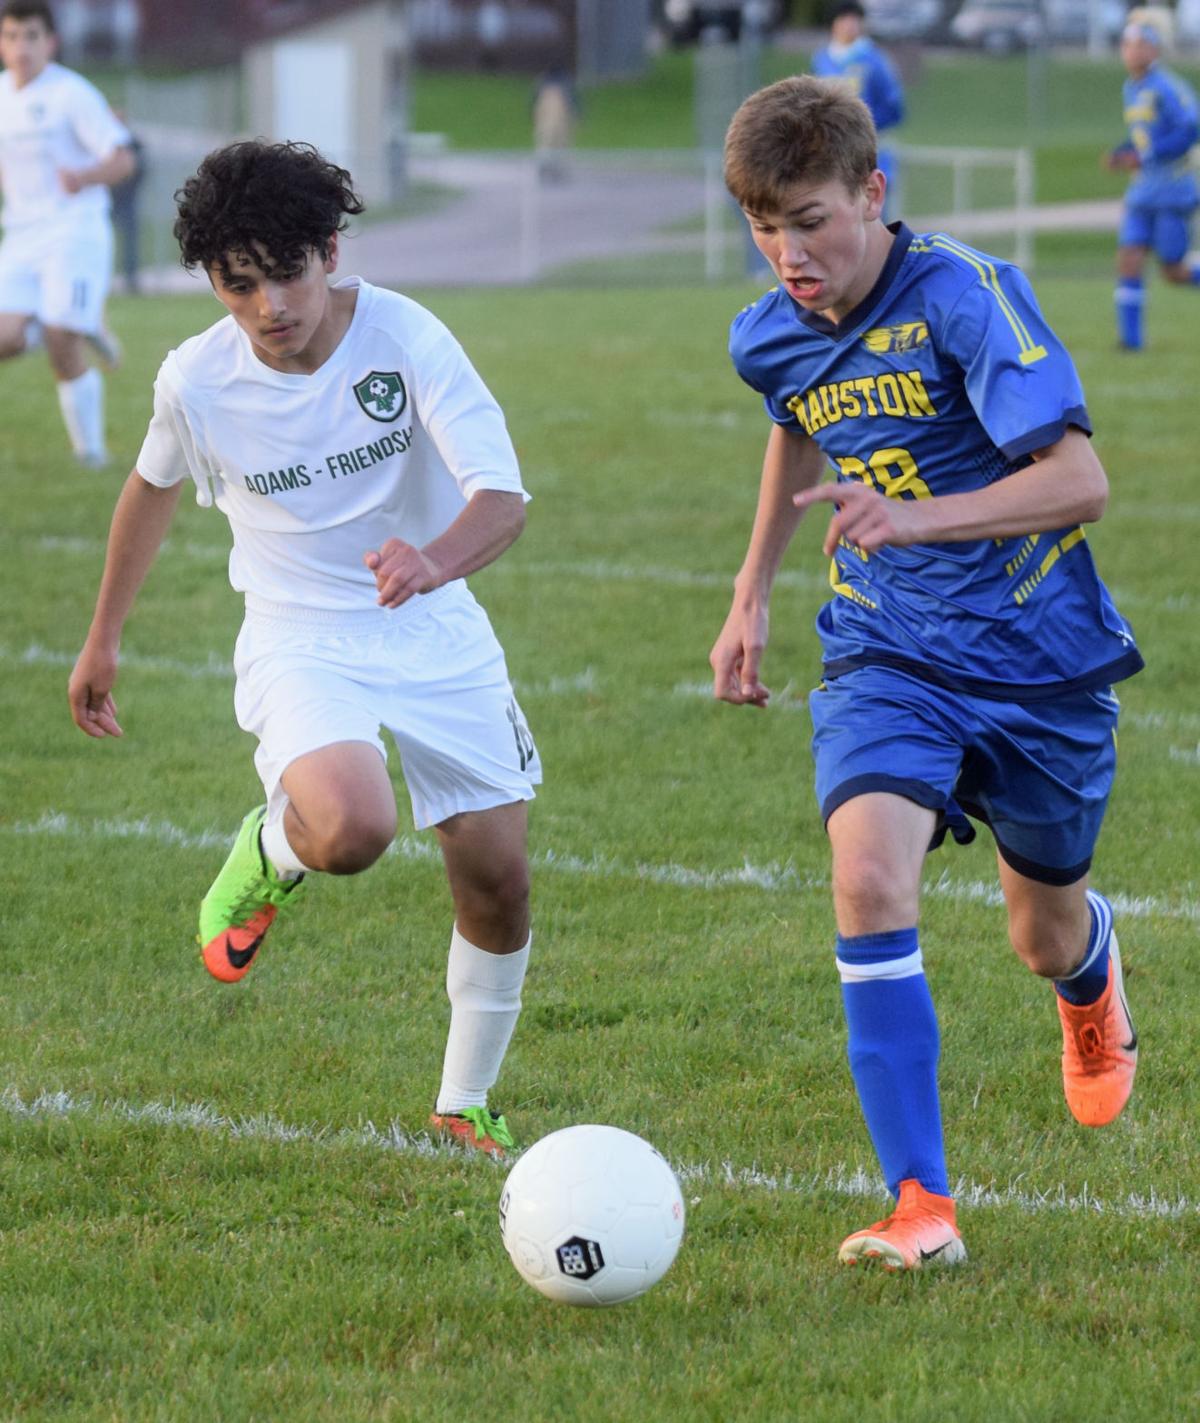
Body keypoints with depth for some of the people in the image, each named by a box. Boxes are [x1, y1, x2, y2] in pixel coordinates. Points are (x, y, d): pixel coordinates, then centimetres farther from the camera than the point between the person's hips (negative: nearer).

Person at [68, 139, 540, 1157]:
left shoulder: (405, 338, -19)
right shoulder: (196, 380, -12)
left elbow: (504, 495, -27)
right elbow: (154, 485, 11)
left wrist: (438, 559, -50)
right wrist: (103, 641, 19)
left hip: (436, 635, 1)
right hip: (302, 643, -1)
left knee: (498, 881, 2)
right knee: (351, 830, -31)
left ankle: (465, 1106, 26)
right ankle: (270, 855, 7)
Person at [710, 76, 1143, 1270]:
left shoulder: (963, 298, -22)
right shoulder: (771, 338, -3)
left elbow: (1079, 479, -29)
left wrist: (920, 518, -42)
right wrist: (751, 595, 23)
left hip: (1038, 655, -3)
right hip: (885, 655, 3)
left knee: (1045, 935, 15)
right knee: (869, 874, -25)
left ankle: (1091, 972, 58)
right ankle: (920, 1206, -23)